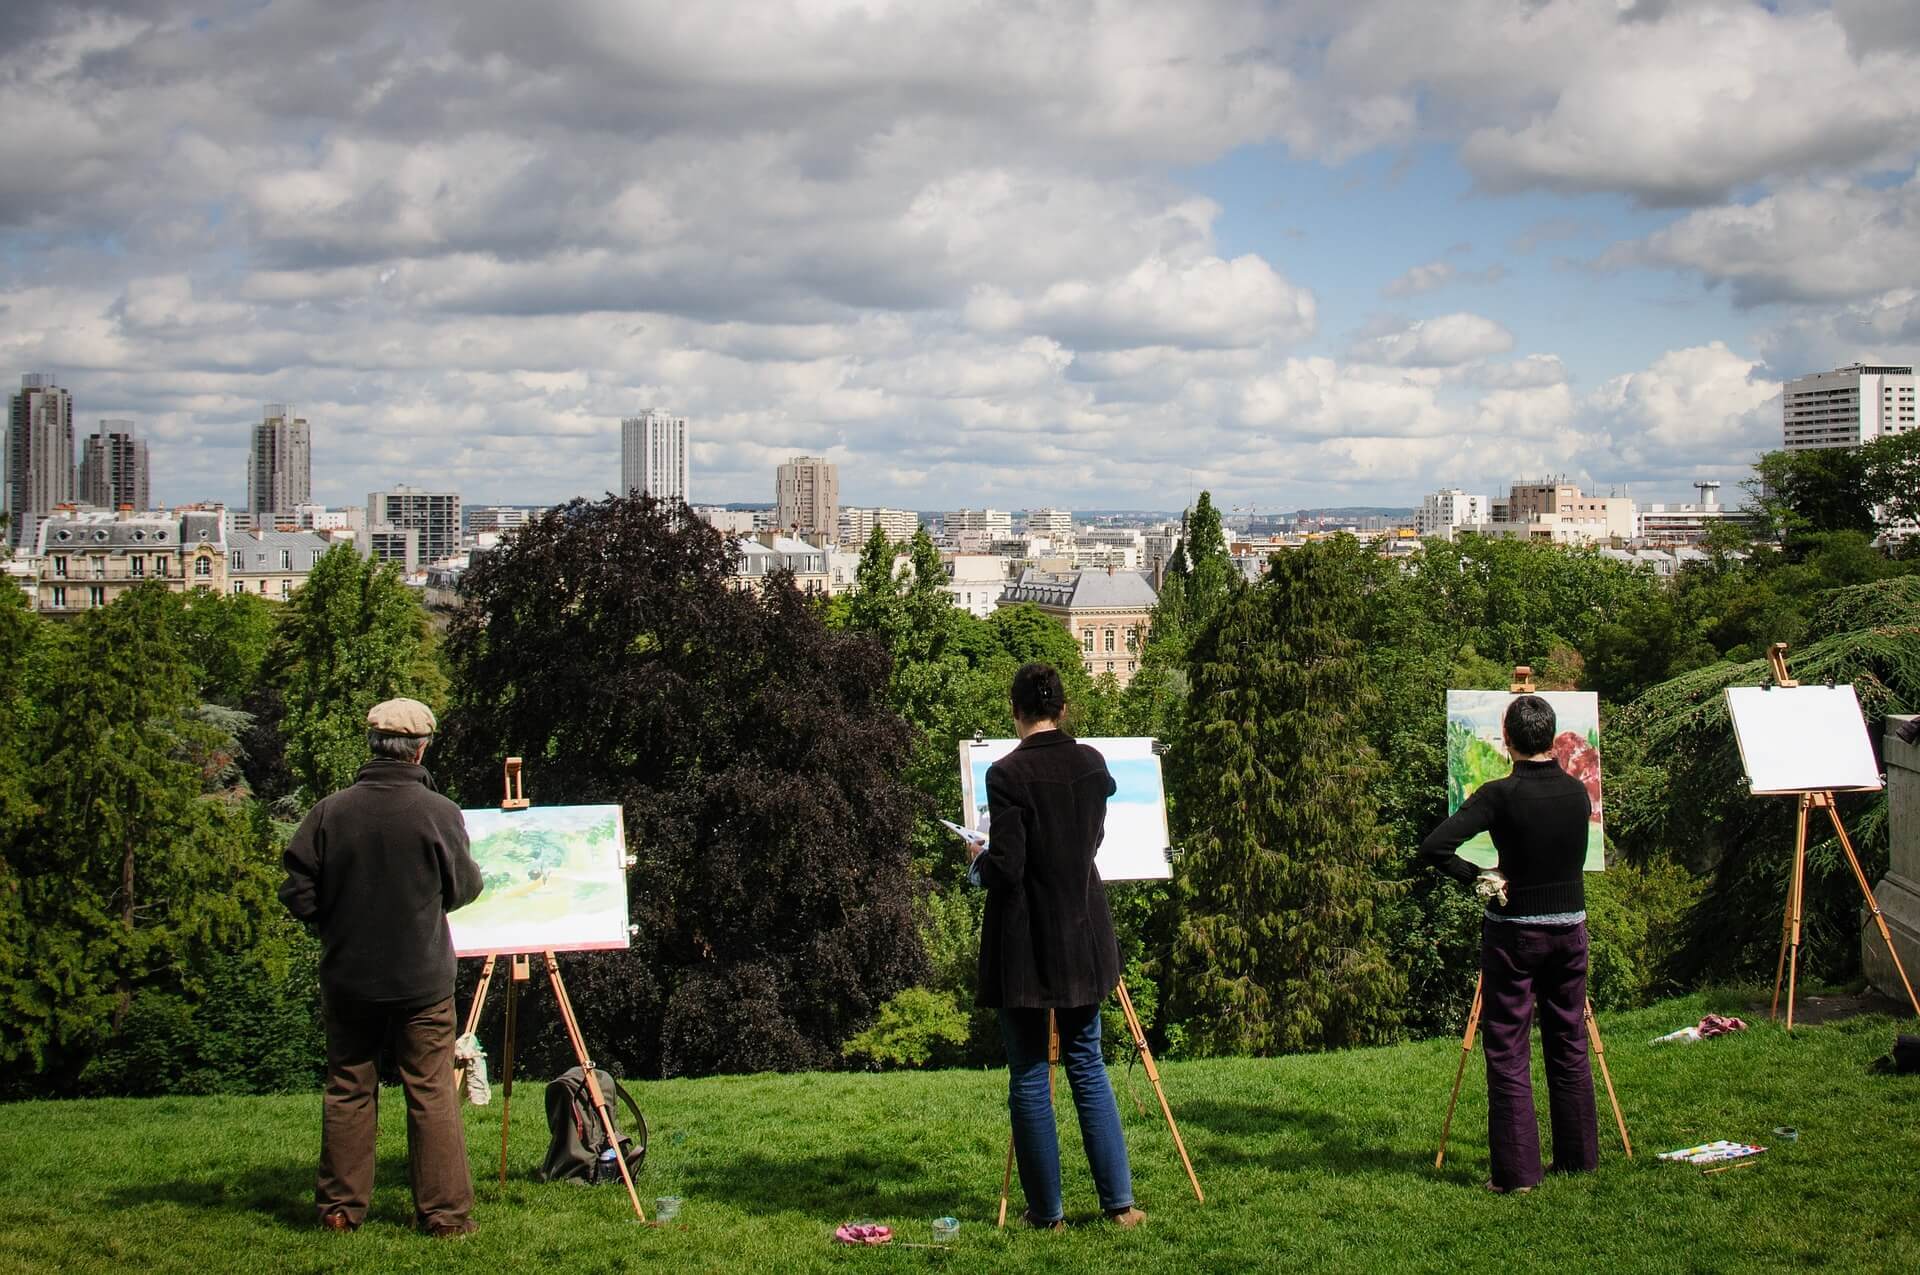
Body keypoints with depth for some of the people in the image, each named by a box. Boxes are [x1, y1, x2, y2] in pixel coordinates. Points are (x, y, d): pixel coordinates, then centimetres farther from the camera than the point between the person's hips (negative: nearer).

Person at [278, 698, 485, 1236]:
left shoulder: (330, 812, -7)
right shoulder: (439, 812, -12)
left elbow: (298, 893, -4)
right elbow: (464, 888, -1)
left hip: (347, 979, 2)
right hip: (422, 981, -2)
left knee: (347, 1091, 12)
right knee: (432, 1095, 4)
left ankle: (340, 1208, 17)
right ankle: (445, 1212, 6)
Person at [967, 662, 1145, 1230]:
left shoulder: (1007, 774, -17)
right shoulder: (1092, 764, 0)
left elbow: (1005, 869, -18)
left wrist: (979, 860, 2)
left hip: (1022, 944, -5)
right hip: (1082, 937, 5)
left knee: (1029, 1077, 5)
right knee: (1088, 1066, 15)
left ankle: (1047, 1211, 10)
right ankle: (1120, 1202, 12)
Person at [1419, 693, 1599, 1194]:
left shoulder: (1500, 795, -15)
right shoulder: (1577, 792, 0)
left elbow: (1432, 848, -23)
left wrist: (1478, 879, -10)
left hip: (1513, 931, -5)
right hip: (1569, 927, 5)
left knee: (1508, 1053, 1)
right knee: (1570, 1046, 15)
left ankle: (1517, 1171, 0)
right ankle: (1579, 1157, 22)